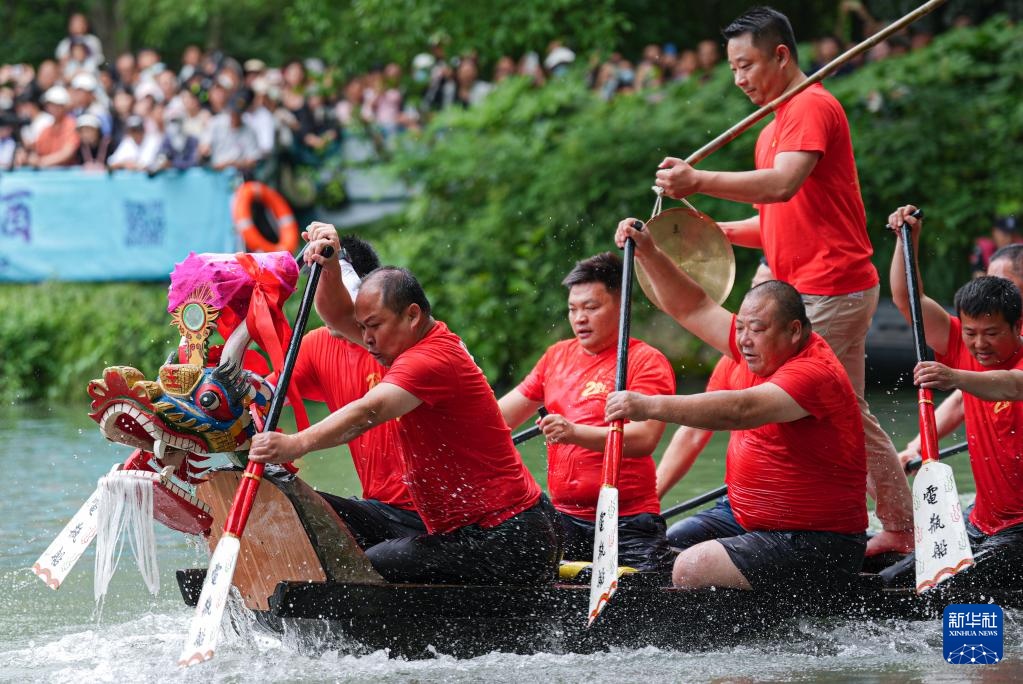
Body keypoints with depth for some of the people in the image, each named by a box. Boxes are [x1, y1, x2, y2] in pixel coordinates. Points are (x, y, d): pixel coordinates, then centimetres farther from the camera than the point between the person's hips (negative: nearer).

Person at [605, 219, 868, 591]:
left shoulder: (814, 374, -22)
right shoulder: (763, 352, 6)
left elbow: (742, 410, -37)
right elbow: (693, 308, 15)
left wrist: (652, 406, -43)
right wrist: (648, 253, 3)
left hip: (817, 545, -10)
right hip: (745, 516, 10)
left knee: (691, 569, -27)